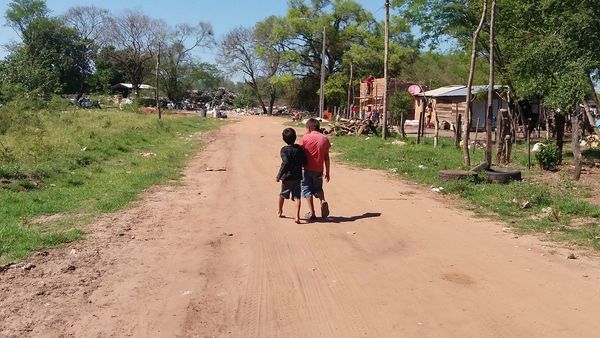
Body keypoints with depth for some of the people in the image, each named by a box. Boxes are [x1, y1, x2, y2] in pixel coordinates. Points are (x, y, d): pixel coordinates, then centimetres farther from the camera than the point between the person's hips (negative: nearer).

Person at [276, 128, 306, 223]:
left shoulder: (284, 150, -12)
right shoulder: (299, 148, -2)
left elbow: (285, 163, -22)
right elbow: (304, 161, 1)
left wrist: (279, 175, -16)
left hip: (287, 177, -1)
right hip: (297, 177, 2)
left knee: (282, 195, 20)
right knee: (297, 196, 0)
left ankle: (280, 211, 39)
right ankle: (297, 216, -14)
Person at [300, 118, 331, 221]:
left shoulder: (305, 138, -5)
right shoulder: (324, 139, 3)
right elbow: (326, 158, 6)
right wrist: (327, 172, 13)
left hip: (307, 169, -3)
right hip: (319, 170, 3)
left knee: (307, 189, 8)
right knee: (318, 188, 23)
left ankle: (312, 214, 3)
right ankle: (323, 201, -7)